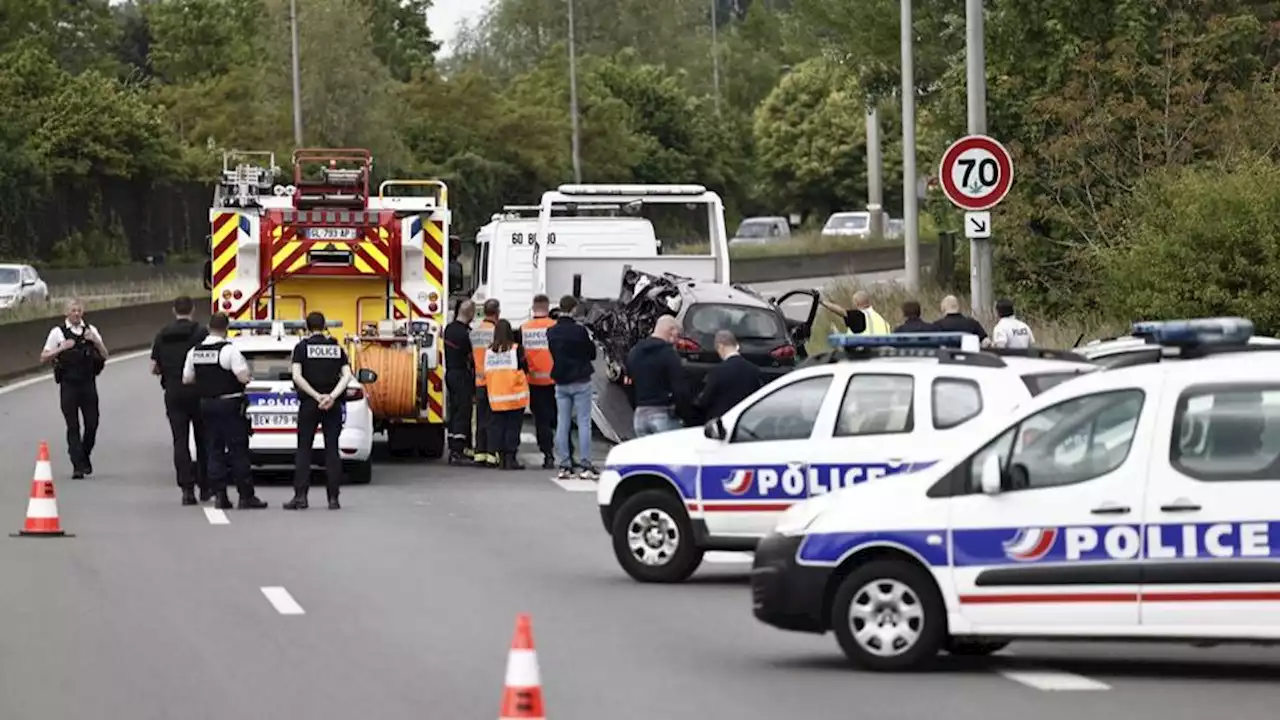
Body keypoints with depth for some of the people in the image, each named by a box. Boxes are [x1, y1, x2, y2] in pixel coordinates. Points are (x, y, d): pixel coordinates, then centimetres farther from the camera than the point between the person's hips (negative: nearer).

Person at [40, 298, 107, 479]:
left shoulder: (91, 330, 9)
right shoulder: (58, 332, 1)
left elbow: (105, 356, 10)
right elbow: (44, 357, 1)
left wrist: (95, 341, -8)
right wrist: (61, 348, -14)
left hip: (88, 383, 2)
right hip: (68, 384, -2)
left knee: (92, 423, 1)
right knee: (73, 426, -2)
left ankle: (85, 456, 25)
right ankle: (78, 465, -1)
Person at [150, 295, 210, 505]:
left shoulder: (163, 335, 3)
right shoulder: (200, 332, -7)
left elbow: (154, 368, 5)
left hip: (173, 393, 2)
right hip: (197, 392, -2)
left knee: (180, 441, 2)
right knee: (203, 440, 10)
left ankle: (187, 489, -7)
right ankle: (204, 488, 14)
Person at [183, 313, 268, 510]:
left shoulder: (194, 351, 3)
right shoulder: (229, 350, -16)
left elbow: (187, 379, 9)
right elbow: (244, 377, -21)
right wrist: (248, 374, 1)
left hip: (206, 403, 5)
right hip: (229, 403, -5)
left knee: (213, 450, 9)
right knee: (238, 451, -2)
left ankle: (219, 495, 6)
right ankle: (246, 496, -2)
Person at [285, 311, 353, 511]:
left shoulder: (302, 347, -1)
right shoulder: (337, 348, 7)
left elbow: (297, 377, -13)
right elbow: (347, 376, -5)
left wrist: (317, 396, -14)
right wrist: (332, 397, -15)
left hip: (309, 404, -2)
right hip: (333, 405, 2)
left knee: (304, 450, 3)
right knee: (332, 450, 3)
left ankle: (300, 496, -6)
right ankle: (333, 498, -2)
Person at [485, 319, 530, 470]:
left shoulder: (489, 351, 2)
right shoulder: (516, 349, -8)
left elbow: (486, 373, 9)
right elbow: (524, 370, -2)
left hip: (495, 397, 3)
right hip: (515, 395, -3)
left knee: (497, 426, 8)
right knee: (512, 427, 0)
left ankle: (501, 458, 9)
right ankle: (511, 458, -2)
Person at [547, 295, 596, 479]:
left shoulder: (551, 332, 1)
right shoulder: (579, 331, -16)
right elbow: (592, 354, -5)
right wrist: (590, 341, 11)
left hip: (561, 383, 5)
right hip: (580, 381, -5)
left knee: (562, 424, 8)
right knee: (583, 422, -1)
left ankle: (564, 466, 7)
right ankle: (586, 466, -5)